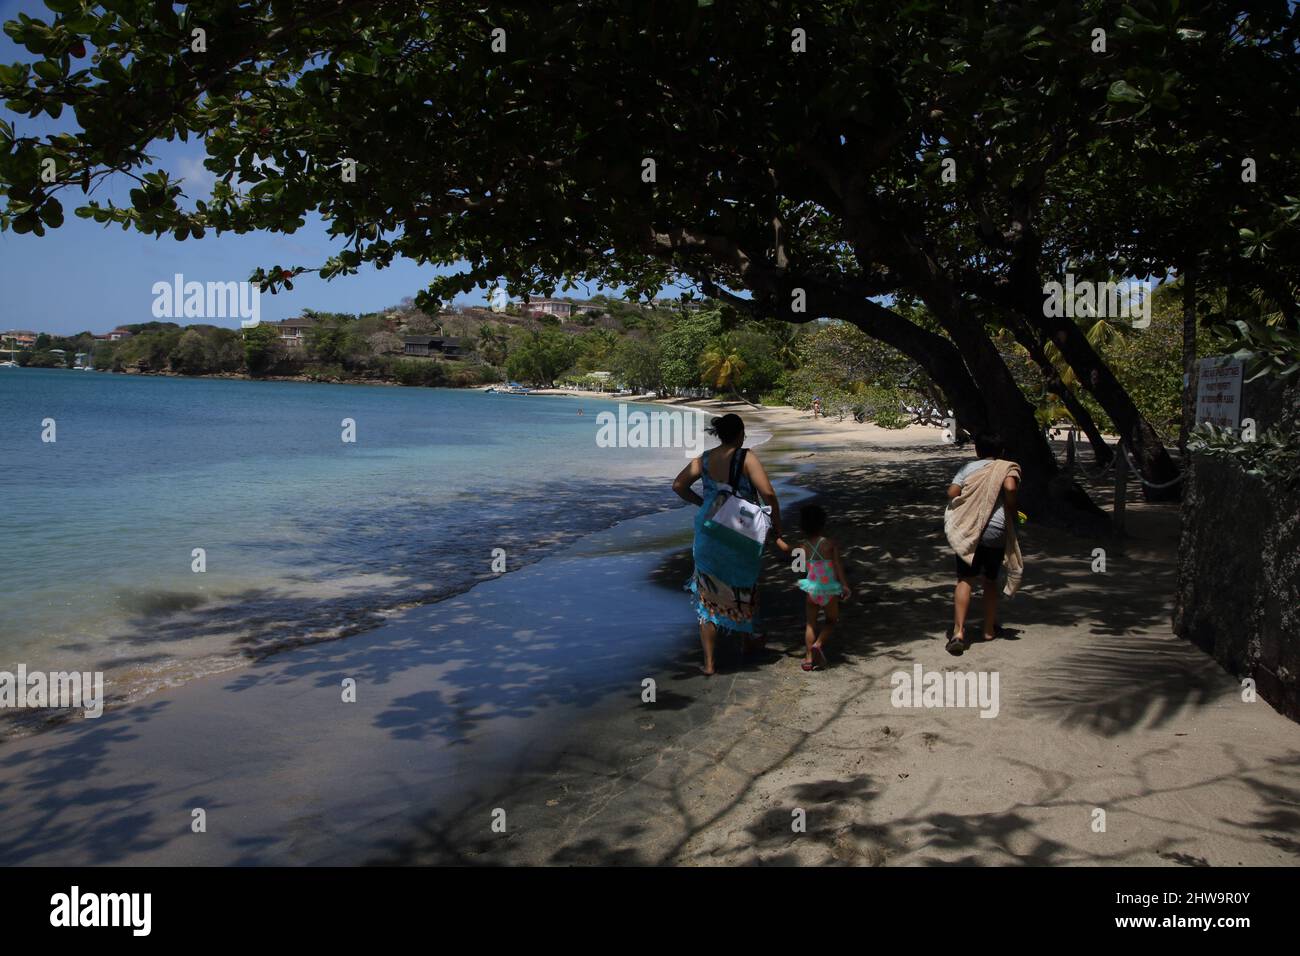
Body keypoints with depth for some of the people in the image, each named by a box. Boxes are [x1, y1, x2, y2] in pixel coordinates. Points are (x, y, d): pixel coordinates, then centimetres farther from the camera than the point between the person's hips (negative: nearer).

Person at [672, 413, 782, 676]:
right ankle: (747, 638, 43)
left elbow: (678, 485, 6)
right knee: (744, 587, 23)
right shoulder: (746, 457, -13)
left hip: (708, 533, 3)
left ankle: (708, 663, 8)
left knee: (708, 596, 10)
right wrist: (777, 526, -6)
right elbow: (768, 494, -19)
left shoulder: (704, 459, 1)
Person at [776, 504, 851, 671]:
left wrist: (777, 538, 34)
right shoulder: (830, 544, -10)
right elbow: (838, 566, -17)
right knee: (831, 622, 17)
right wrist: (845, 585, -19)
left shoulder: (803, 548, -2)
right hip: (830, 590, -1)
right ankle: (818, 644, -8)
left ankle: (809, 657, 5)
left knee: (810, 624, 12)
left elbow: (786, 549, 16)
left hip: (812, 590, 2)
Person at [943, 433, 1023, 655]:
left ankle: (958, 631, -18)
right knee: (990, 581, 17)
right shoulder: (1007, 468, 4)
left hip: (967, 531, 0)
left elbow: (951, 493, -3)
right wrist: (1012, 509, -1)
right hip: (996, 532, 0)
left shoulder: (968, 468, 9)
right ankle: (989, 629, 27)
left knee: (965, 581, -3)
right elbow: (1010, 488, -18)